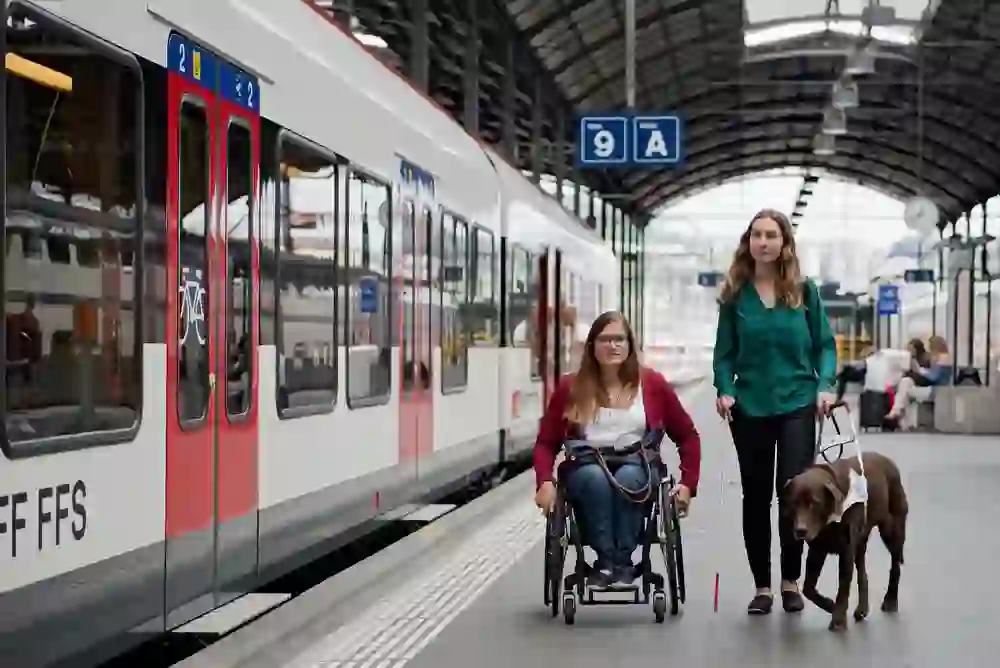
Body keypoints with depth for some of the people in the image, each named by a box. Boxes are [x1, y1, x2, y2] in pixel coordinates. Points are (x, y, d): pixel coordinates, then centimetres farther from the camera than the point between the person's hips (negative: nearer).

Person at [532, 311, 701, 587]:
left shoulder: (652, 383, 5)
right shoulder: (571, 387, 4)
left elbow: (687, 436, 11)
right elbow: (546, 442, 6)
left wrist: (688, 483, 0)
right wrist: (545, 482, -12)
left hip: (637, 473, 0)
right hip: (587, 473, 0)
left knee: (626, 477, -35)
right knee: (596, 476, -35)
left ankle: (623, 561, -29)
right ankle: (604, 559, -32)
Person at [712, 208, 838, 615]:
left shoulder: (804, 290, 0)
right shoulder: (735, 294, 1)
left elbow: (824, 344, 4)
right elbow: (725, 352, 3)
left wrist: (825, 386, -10)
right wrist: (725, 390, -12)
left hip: (797, 404, -1)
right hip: (749, 407, 1)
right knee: (756, 497, 7)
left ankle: (791, 581, 10)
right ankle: (762, 586, 18)